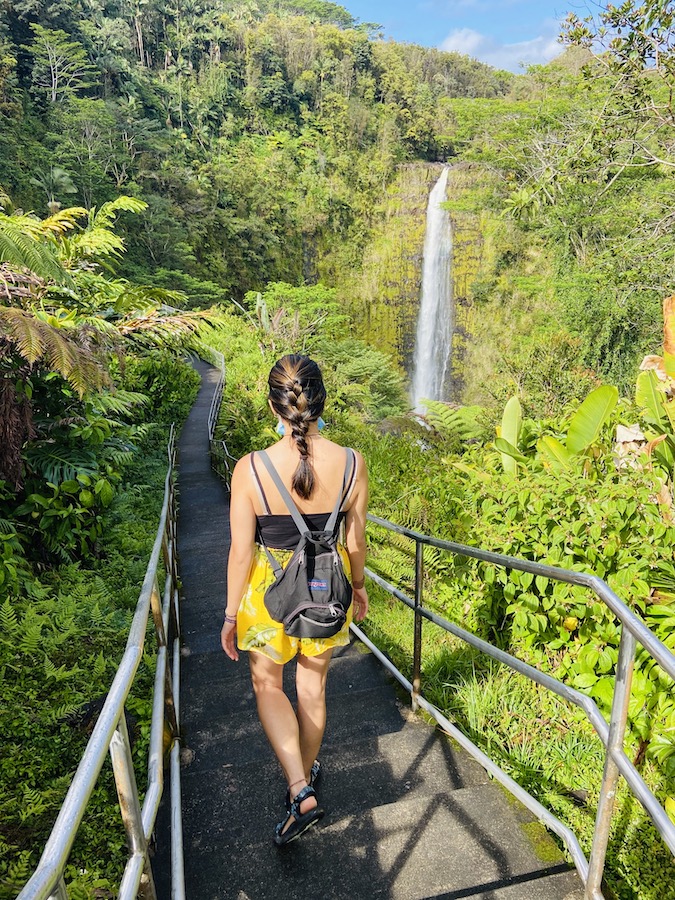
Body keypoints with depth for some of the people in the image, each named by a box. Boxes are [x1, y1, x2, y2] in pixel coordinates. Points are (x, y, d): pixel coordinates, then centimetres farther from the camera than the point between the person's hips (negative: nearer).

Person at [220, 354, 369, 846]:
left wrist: (231, 615, 1)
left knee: (268, 684, 25)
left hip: (270, 589, -2)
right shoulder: (351, 464, -16)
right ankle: (307, 774, 50)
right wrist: (359, 586, 15)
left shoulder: (251, 469, -22)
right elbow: (356, 539, -4)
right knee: (313, 686, 26)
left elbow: (241, 552, -14)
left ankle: (300, 792, 15)